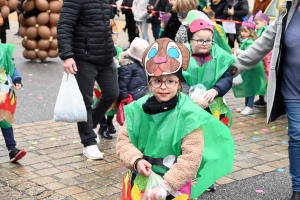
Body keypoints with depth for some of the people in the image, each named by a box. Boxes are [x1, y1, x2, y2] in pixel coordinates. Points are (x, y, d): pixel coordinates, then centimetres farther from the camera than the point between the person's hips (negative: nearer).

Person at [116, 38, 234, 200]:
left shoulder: (189, 114, -17)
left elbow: (192, 157, -21)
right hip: (141, 180, 4)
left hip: (175, 187, -4)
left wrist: (165, 186, -23)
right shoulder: (138, 108, -4)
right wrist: (136, 160, -18)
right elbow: (124, 139, 1)